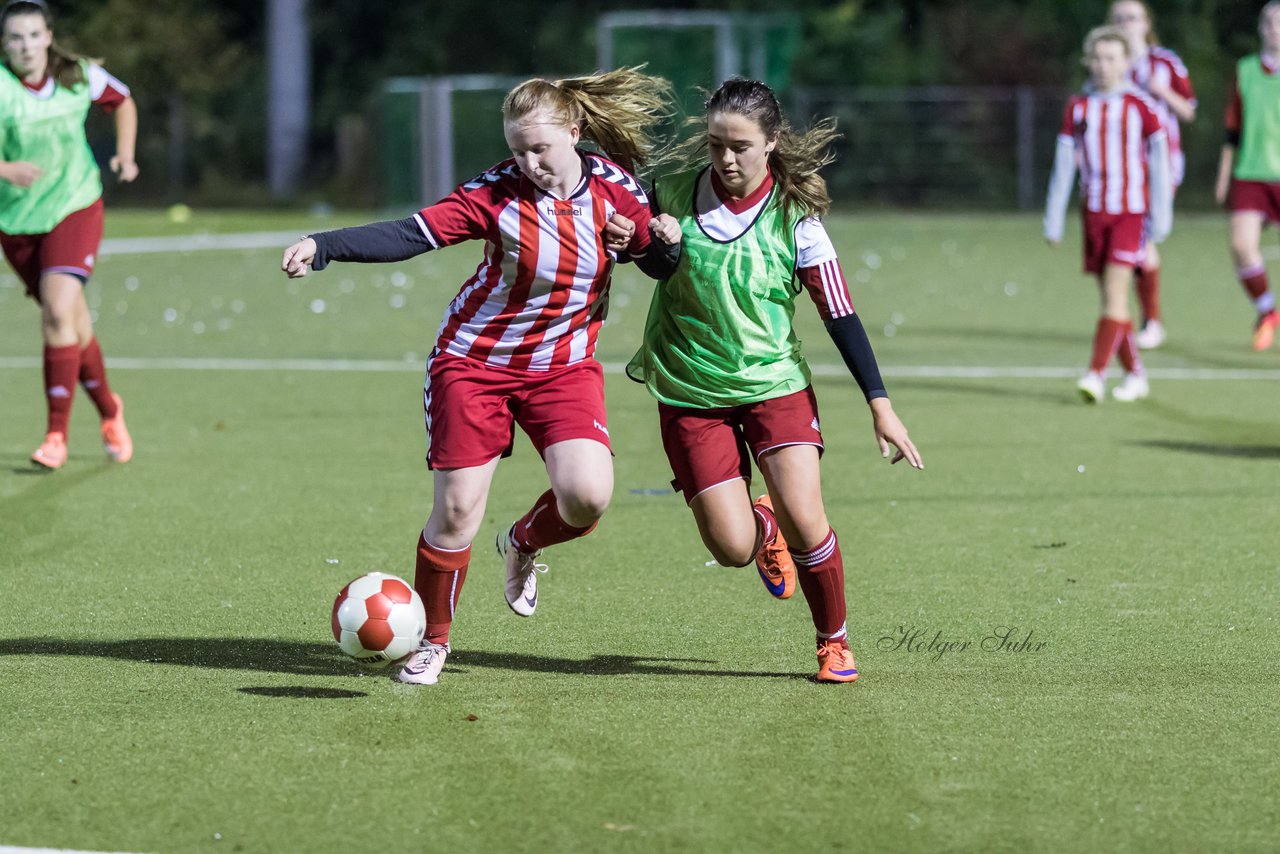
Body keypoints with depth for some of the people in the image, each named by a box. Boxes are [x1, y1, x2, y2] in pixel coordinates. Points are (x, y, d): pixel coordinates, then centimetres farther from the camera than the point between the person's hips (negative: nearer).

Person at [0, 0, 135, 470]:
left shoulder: (81, 77, -10)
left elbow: (123, 101, 13)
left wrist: (125, 155, 1)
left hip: (75, 207, -1)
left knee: (59, 314, -19)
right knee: (74, 323, 11)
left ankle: (57, 435, -14)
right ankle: (109, 409, 37)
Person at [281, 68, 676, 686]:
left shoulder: (615, 187, -6)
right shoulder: (498, 192, -17)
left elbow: (662, 263, 7)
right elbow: (411, 235, -24)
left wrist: (664, 243, -17)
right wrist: (323, 247, -37)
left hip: (564, 365, 2)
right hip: (475, 360, -2)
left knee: (587, 495, -19)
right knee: (457, 508, -5)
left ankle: (524, 544, 17)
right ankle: (433, 640, 17)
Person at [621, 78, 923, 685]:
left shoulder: (793, 216, -10)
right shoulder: (676, 191, -6)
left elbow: (839, 314, -6)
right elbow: (655, 269, 12)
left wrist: (880, 405, -10)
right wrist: (660, 244, -13)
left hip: (774, 381, -1)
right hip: (690, 392, 1)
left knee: (804, 521, -16)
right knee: (731, 548, -8)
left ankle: (834, 641, 10)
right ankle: (763, 527, 31)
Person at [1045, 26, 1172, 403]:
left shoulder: (1140, 106, -3)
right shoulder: (1078, 107, 7)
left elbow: (1159, 160, -1)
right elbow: (1064, 164, 10)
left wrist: (1161, 217, -4)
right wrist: (1053, 220, 8)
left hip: (1131, 211, -4)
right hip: (1093, 212, 4)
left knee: (1115, 290, -14)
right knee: (1110, 297, 6)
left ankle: (1096, 374, -19)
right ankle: (1135, 374, 17)